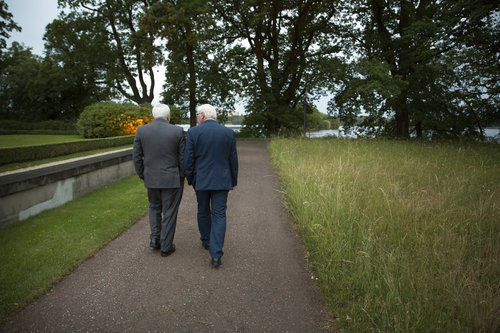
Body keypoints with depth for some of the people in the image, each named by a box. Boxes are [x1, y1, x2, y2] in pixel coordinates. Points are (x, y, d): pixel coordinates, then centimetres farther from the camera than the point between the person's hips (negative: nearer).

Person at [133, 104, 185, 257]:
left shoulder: (141, 130, -3)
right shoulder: (177, 131, -9)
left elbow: (137, 157, 0)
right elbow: (183, 158, -7)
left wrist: (143, 176, 12)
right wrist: (182, 177, 6)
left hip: (151, 179, 2)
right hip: (172, 179, -2)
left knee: (154, 207, 26)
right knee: (169, 212, 9)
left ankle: (155, 237, 16)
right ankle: (166, 247, 17)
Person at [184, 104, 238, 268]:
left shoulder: (193, 132, -7)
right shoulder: (228, 132, -2)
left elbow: (188, 160, -6)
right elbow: (233, 160, 2)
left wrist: (190, 179, 8)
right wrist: (234, 180, 13)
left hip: (201, 180, 0)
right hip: (221, 181, 0)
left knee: (203, 211, 19)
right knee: (219, 215, 2)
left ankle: (206, 241, 38)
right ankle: (216, 255, -4)